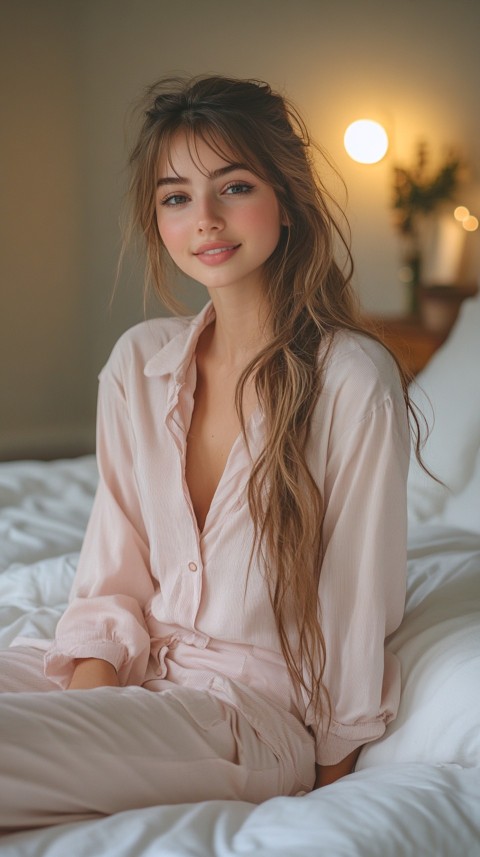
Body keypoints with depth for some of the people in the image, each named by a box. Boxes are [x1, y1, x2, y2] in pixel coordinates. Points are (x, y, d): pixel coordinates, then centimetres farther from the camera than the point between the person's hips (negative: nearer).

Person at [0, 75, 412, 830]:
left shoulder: (354, 381, -13)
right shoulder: (139, 362, 5)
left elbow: (359, 602, -7)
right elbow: (114, 572, 7)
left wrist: (329, 782, -2)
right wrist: (91, 697, -8)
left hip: (255, 704, -6)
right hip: (137, 671, 6)